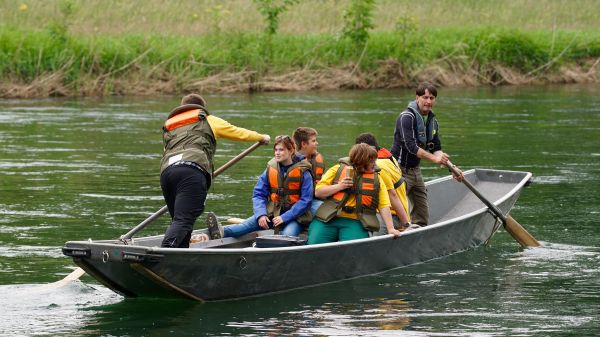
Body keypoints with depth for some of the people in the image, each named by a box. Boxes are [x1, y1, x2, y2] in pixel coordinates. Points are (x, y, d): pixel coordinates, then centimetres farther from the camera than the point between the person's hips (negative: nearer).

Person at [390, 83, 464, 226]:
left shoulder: (432, 121, 9)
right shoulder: (407, 117, -18)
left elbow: (436, 149, 10)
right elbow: (410, 146, -27)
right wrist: (434, 158, -34)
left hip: (415, 170, 9)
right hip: (400, 170, -9)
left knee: (422, 218, 11)